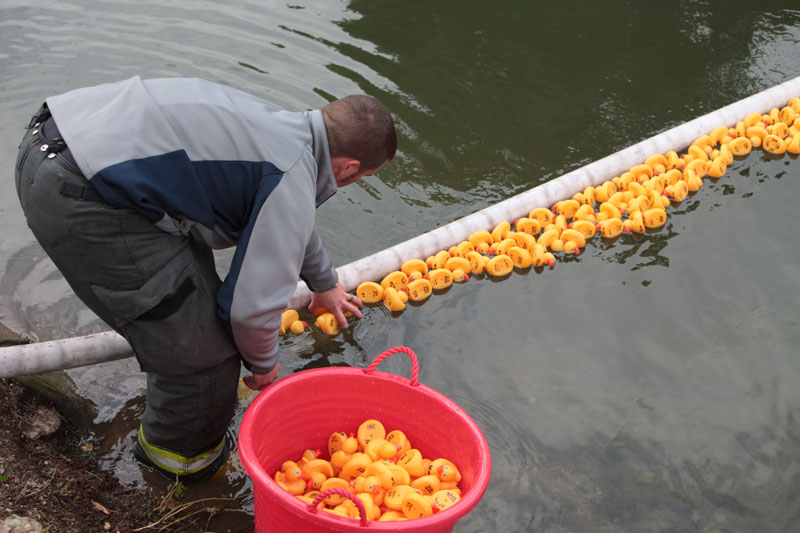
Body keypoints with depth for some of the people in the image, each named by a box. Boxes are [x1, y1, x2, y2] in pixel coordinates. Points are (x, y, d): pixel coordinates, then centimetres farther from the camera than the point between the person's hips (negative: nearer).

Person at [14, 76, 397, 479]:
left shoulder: (279, 126, 19)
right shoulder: (290, 184, -10)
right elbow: (251, 304, -10)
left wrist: (324, 284, 54)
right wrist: (263, 362, 13)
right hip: (79, 201, -10)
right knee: (202, 346, 0)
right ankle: (182, 453, 28)